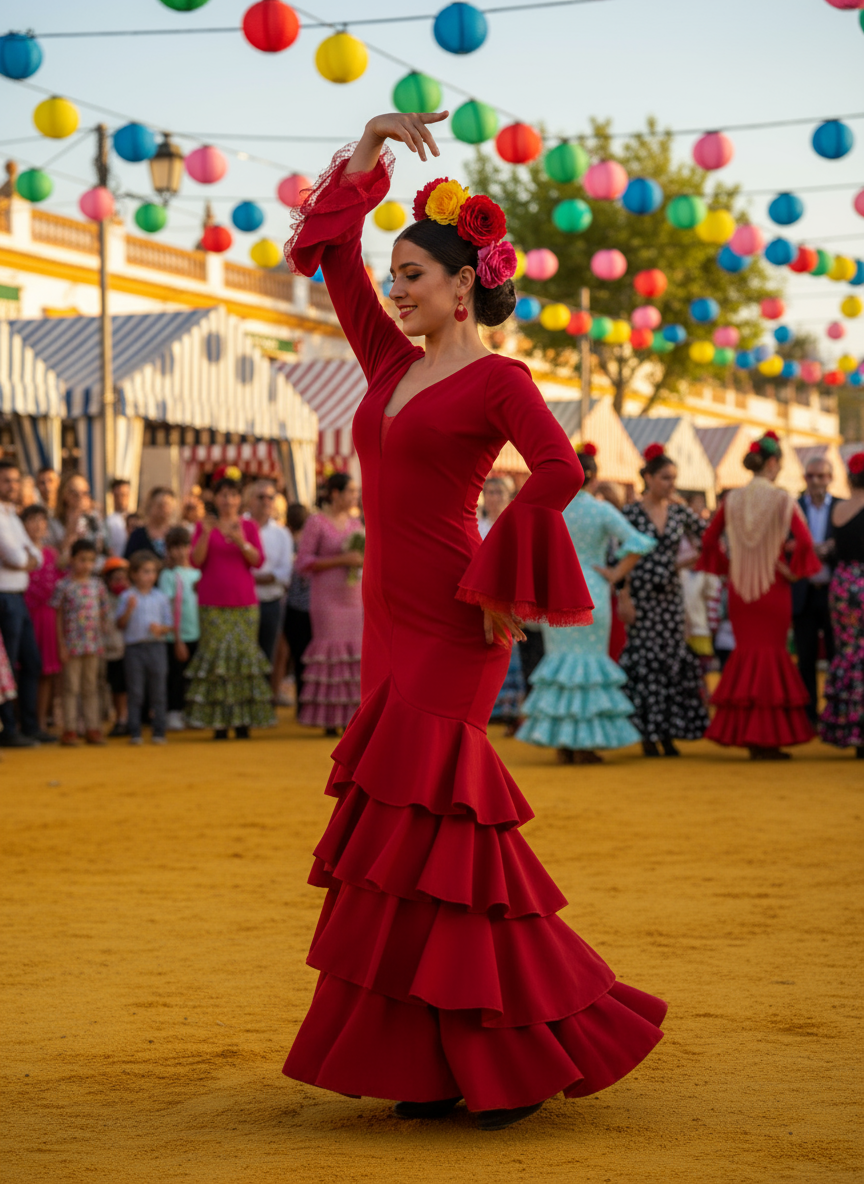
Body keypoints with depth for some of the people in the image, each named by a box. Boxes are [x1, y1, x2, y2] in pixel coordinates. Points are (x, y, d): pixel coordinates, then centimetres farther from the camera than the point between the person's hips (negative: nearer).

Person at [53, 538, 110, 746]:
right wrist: (61, 645, -6)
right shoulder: (64, 586, -5)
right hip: (72, 643, -4)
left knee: (91, 688, 10)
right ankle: (70, 730, 4)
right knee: (71, 687, 1)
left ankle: (93, 728, 14)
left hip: (93, 644, 4)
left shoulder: (97, 585, 5)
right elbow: (58, 616, -3)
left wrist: (101, 639, 6)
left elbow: (103, 612, 11)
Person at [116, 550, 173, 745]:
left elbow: (169, 625, 10)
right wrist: (129, 609, -15)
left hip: (156, 647, 2)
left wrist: (160, 628, -11)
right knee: (135, 693, 0)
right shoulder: (127, 597, 3)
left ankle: (159, 731, 8)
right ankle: (135, 733, 4)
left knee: (158, 692, 3)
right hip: (134, 647, -2)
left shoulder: (160, 598, 8)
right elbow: (120, 623, 0)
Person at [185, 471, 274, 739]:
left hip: (244, 603, 1)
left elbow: (258, 560, -1)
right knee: (215, 654, -7)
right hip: (213, 604, -1)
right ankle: (219, 724, -5)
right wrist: (206, 534, -16)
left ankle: (243, 723, 0)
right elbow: (196, 560, -3)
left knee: (244, 654, -4)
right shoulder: (205, 526, 8)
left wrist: (241, 542, -17)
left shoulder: (249, 526, 10)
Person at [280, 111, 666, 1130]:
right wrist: (369, 148, 11)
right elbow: (331, 254, 17)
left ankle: (528, 1056, -1)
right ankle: (445, 1065, 12)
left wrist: (499, 580, -20)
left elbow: (560, 471, -21)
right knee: (437, 833, 8)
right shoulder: (392, 365, 14)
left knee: (419, 831, -9)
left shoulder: (495, 379, -7)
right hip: (392, 619, 7)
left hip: (451, 626, -7)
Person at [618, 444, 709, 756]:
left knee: (673, 660, 2)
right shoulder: (631, 513, -4)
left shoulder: (680, 512, 6)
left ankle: (669, 733, 8)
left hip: (671, 596, 4)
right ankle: (648, 734, 4)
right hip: (641, 596, -4)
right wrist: (624, 598, -10)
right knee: (644, 659, -3)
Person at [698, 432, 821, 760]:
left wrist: (729, 568, 11)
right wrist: (793, 570, -3)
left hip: (740, 586, 4)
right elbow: (804, 541, -18)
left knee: (747, 650, 13)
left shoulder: (731, 499, 1)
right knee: (771, 652, 4)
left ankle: (746, 734, 12)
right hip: (773, 586, -4)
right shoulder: (782, 499, -11)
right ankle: (767, 738, 2)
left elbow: (709, 541, 4)